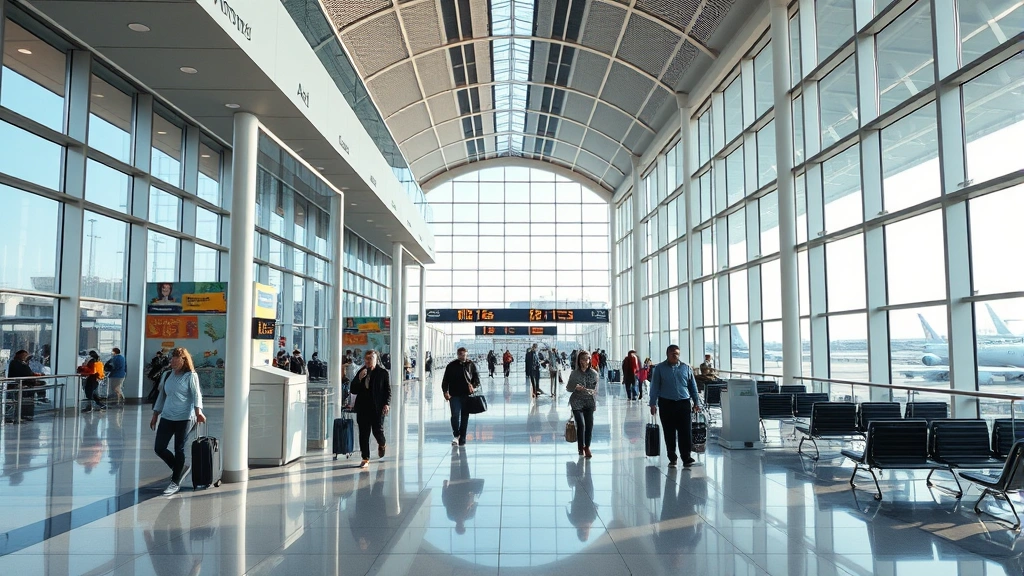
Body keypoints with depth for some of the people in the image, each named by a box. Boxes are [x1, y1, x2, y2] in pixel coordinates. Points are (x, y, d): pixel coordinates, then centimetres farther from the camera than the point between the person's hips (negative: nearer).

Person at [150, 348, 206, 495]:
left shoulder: (191, 376, -6)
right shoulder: (167, 375, 11)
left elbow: (196, 394, -15)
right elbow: (162, 395, 18)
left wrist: (198, 411, -30)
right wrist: (155, 415, 17)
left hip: (183, 418, -6)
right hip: (166, 417, 6)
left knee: (179, 450, 0)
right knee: (159, 448, 4)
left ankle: (175, 482, 13)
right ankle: (180, 468, 26)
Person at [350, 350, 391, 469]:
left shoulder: (383, 372, -2)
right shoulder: (361, 372, 10)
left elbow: (388, 390, -1)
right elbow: (353, 390, 7)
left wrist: (387, 404, -12)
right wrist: (359, 379, -8)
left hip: (377, 408, -4)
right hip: (363, 407, 4)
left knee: (377, 431, -1)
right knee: (363, 434, 2)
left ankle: (382, 444, 34)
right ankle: (365, 459, 10)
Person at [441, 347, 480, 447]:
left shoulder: (471, 365, 8)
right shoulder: (451, 366, 5)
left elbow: (477, 379, 12)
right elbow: (445, 380, 6)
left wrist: (474, 386, -7)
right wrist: (445, 392, -6)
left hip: (467, 395, 1)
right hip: (454, 395, -1)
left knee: (465, 417, 5)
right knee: (455, 415, -13)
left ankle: (462, 439, 14)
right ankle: (455, 435, 10)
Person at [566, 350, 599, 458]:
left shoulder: (594, 373, 2)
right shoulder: (574, 373, -1)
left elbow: (596, 389, 4)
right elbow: (568, 388, 4)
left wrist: (590, 391, -15)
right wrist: (575, 387, -15)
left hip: (589, 402, 2)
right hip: (577, 402, -1)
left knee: (590, 424, -7)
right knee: (581, 425, -10)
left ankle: (587, 447, 12)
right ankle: (581, 447, 12)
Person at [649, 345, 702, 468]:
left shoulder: (686, 368, 8)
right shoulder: (659, 369, 3)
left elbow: (693, 386, 12)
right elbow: (655, 387, 3)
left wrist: (696, 402, 9)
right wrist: (653, 404, -2)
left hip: (684, 403, 1)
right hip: (666, 404, 0)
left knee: (685, 432, -5)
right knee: (669, 433, 6)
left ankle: (686, 458, -3)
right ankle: (672, 458, 16)